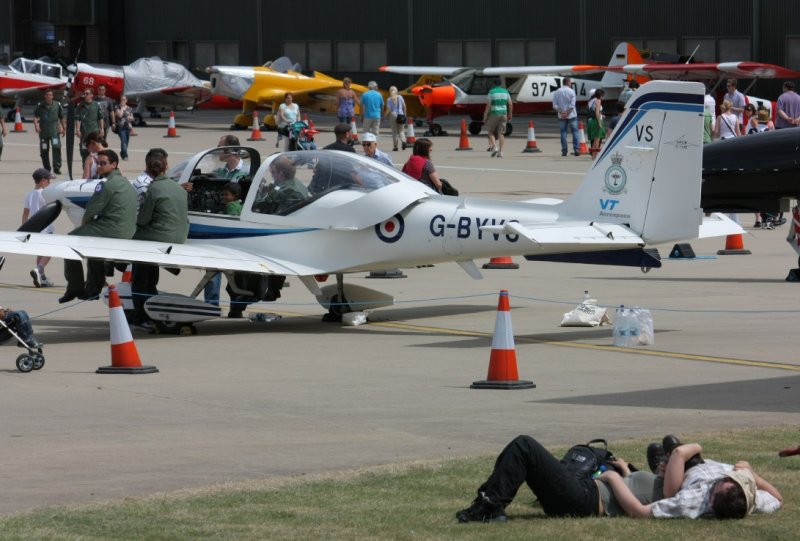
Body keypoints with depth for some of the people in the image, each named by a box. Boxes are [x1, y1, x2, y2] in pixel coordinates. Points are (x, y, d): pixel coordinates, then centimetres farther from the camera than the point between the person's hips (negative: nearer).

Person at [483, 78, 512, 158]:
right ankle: (500, 152, -3)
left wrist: (485, 116, -5)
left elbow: (488, 105, -10)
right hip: (503, 114, 4)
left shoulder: (491, 92, -6)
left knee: (490, 132, 11)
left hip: (494, 114, -4)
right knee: (501, 133, 5)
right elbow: (510, 104, 6)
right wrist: (510, 115, 15)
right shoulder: (505, 92, 7)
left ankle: (494, 147, -8)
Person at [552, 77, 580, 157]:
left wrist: (561, 112, -7)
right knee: (575, 132, 2)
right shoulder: (571, 91, -7)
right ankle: (576, 149, -5)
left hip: (561, 116, 3)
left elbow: (555, 105, -2)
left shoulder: (556, 92, 4)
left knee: (563, 132, 6)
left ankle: (564, 151, 2)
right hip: (572, 115, -3)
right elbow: (572, 105, -13)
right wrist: (567, 113, -10)